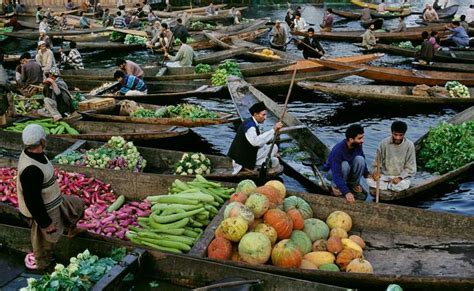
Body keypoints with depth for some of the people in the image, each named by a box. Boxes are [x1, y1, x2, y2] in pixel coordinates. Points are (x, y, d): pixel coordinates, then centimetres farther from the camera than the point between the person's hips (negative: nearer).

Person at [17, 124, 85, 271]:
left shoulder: (31, 153, -8)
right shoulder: (31, 170, -39)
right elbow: (32, 201, -32)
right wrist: (46, 223, -21)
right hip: (44, 211, -9)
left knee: (78, 205, 24)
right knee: (47, 241, 15)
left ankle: (71, 229, 49)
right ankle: (42, 267, 41)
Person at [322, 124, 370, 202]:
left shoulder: (358, 145, -18)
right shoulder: (337, 150, -35)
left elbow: (363, 161, 4)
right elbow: (336, 175, -39)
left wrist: (366, 174, -10)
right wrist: (346, 192, -47)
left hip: (348, 172, 5)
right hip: (332, 172, -5)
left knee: (360, 159, -25)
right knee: (344, 165, -37)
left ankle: (354, 184, -4)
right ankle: (335, 185, -9)